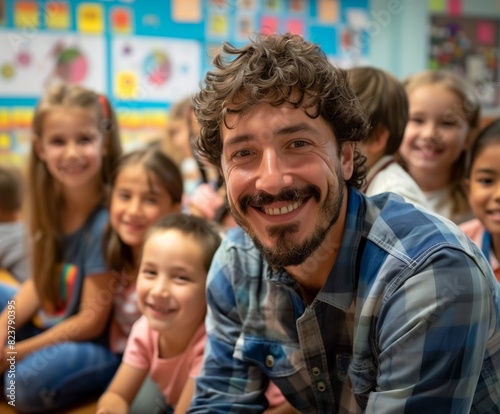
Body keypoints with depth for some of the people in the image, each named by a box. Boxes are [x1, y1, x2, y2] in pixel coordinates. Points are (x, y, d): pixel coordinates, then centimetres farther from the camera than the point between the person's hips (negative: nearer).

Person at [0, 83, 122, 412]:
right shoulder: (50, 206, -3)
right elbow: (39, 281, 5)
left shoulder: (106, 222, -22)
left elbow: (91, 321, -19)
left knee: (31, 378, -33)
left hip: (94, 345, -7)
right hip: (45, 324, 7)